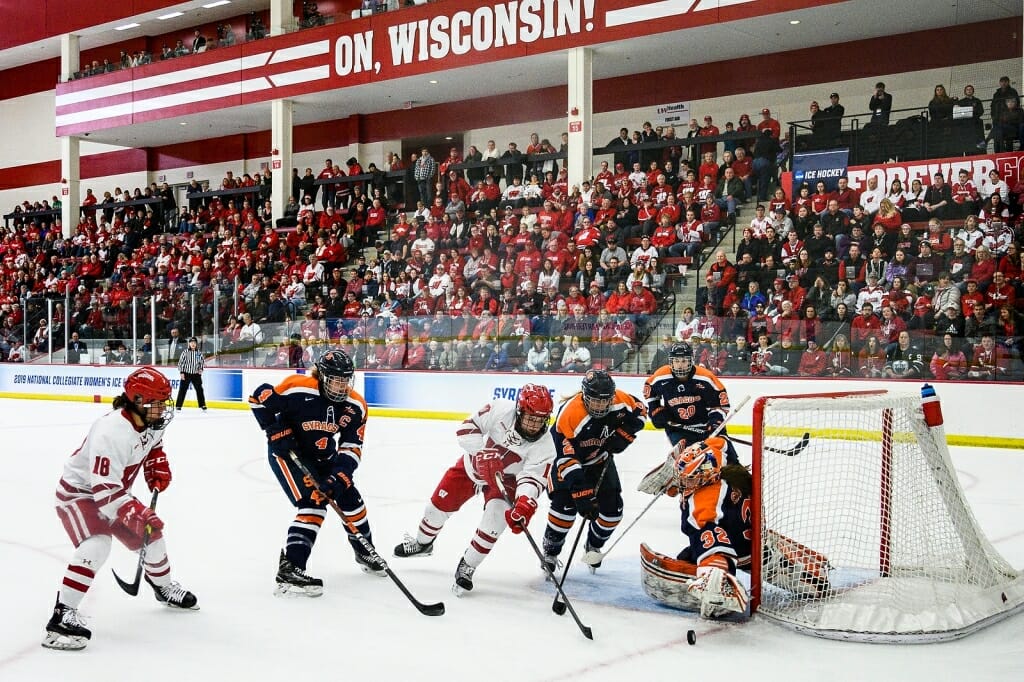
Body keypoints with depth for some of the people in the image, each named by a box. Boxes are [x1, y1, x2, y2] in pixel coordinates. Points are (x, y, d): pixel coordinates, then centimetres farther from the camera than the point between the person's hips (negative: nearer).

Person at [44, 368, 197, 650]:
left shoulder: (151, 420, -10)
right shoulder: (111, 432, -36)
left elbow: (153, 445, 16)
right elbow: (104, 490, -37)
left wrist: (158, 468, 0)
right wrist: (138, 515, -39)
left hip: (114, 491, 8)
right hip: (79, 492, -8)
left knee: (151, 531, 14)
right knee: (96, 545, -30)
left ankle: (164, 587, 40)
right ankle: (63, 615, -28)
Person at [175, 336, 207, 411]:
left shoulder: (199, 353, 3)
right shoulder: (185, 352, -5)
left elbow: (202, 361, 15)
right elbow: (181, 362, -4)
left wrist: (201, 369, -1)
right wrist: (181, 372, -8)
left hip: (196, 374, 2)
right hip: (186, 374, -2)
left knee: (199, 389, 3)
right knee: (182, 390, -1)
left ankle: (202, 405, 12)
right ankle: (178, 406, 4)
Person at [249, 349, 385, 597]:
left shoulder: (355, 406, -14)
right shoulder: (298, 389, -29)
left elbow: (352, 447, -14)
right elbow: (259, 397, -18)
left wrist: (338, 476, -27)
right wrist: (276, 432, -20)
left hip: (321, 455, 6)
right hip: (286, 451, -6)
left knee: (349, 496, 9)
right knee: (313, 502, -22)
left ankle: (364, 552, 34)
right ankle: (289, 569, -26)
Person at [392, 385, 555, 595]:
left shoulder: (544, 445, -28)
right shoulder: (501, 409, -30)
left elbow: (532, 479, -35)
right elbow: (467, 427, -26)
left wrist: (524, 505, -53)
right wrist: (482, 452, -40)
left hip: (506, 478, -1)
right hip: (474, 463, 1)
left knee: (495, 518, -23)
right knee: (440, 503, 8)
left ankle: (467, 567, -4)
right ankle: (422, 542, 39)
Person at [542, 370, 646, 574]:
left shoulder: (620, 400, -23)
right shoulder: (569, 414, -38)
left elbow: (639, 411, 1)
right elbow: (567, 459, -38)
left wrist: (623, 434, -16)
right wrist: (582, 493, -41)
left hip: (600, 461, 5)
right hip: (568, 458, -5)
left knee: (612, 509, 0)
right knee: (566, 505, -21)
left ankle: (593, 547, 28)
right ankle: (550, 550, 3)